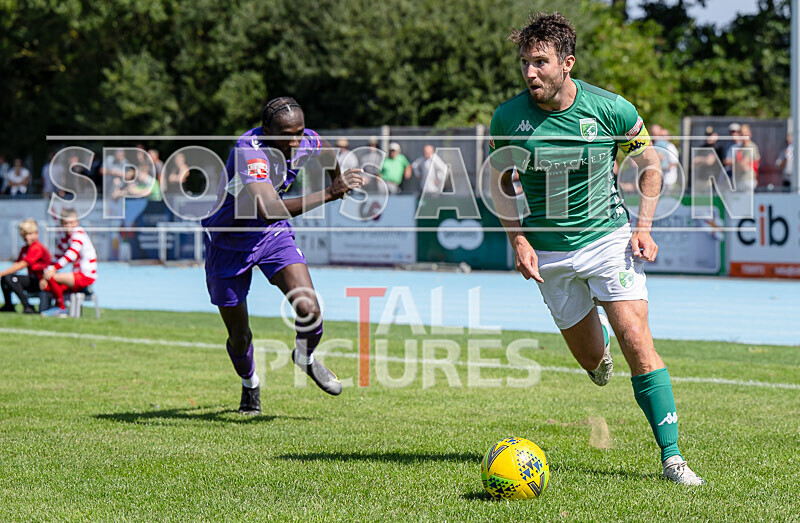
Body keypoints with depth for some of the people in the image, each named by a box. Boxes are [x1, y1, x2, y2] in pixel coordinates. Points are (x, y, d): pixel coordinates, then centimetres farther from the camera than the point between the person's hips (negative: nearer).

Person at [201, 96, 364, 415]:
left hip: (274, 235, 4)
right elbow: (270, 209, -51)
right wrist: (328, 194, -54)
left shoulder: (309, 142, -16)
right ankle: (250, 386, 41)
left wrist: (340, 185, 31)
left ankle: (306, 358, 16)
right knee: (239, 338, 7)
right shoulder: (248, 151, -37)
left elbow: (328, 159, 13)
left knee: (308, 309, -18)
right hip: (229, 242, -4)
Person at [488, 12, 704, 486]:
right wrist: (519, 239, -5)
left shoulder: (611, 109, -12)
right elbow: (500, 180, 7)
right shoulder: (509, 118, -10)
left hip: (608, 235, -2)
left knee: (638, 343, -15)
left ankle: (671, 456, -10)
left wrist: (643, 228, -6)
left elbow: (651, 165, 4)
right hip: (549, 251, 2)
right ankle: (598, 336, 48)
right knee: (591, 359, 8)